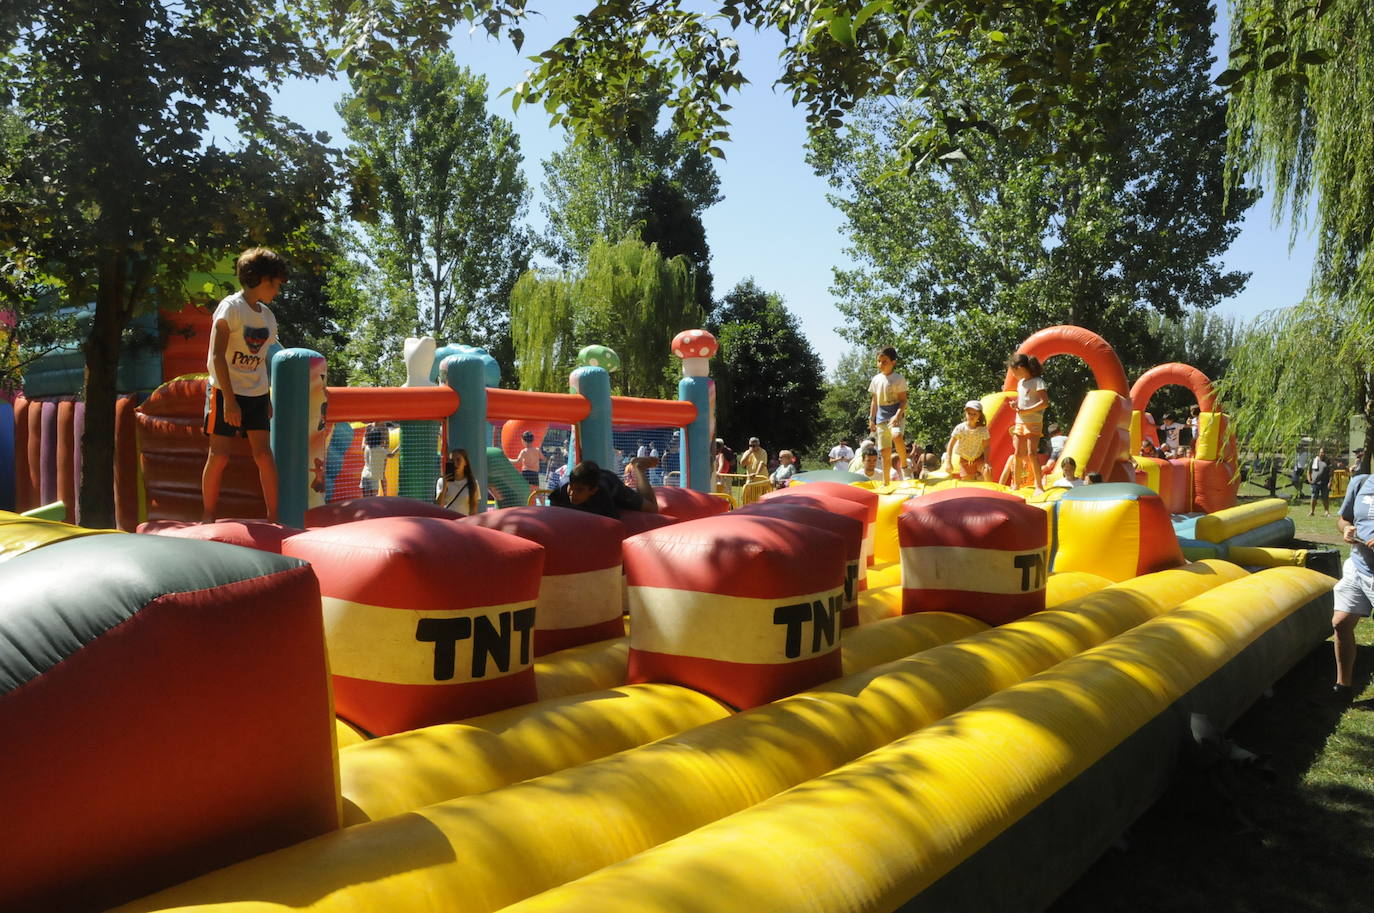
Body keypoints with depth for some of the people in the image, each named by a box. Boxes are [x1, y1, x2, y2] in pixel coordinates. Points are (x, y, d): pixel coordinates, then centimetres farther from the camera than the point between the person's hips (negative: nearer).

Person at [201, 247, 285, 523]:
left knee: (264, 454, -1)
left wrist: (267, 399, 12)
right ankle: (207, 516, 11)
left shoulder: (267, 315, 11)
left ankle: (273, 516, 2)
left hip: (256, 395, 6)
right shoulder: (231, 307, -10)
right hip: (226, 392, -6)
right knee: (219, 455, -2)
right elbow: (218, 356, -15)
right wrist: (229, 400, -20)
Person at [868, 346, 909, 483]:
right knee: (885, 453, 4)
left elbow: (903, 401, -9)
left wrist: (897, 416, -23)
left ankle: (904, 465, -16)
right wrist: (871, 419, 10)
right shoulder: (876, 379, 10)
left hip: (895, 415, -4)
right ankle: (886, 483, 10)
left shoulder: (899, 379, -4)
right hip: (881, 418, 5)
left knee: (896, 436, -35)